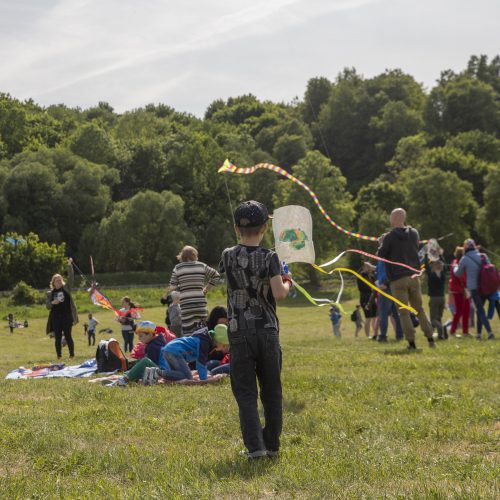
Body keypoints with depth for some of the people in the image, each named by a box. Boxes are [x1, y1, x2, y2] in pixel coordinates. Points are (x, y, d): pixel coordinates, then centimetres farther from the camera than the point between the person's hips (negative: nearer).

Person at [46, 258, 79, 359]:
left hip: (67, 316, -2)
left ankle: (72, 354, 0)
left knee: (68, 336, -4)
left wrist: (69, 265, -11)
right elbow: (47, 306, 10)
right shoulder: (50, 293, 11)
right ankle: (59, 356, 6)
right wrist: (52, 303, -12)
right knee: (57, 337, 2)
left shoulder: (66, 288, 8)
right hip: (56, 317, 2)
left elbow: (71, 278, -3)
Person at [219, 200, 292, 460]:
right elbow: (279, 293, -16)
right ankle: (272, 445, 20)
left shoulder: (228, 256, 0)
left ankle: (255, 446, -10)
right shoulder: (269, 257, -7)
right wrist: (286, 283, 6)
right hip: (267, 330, 0)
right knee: (271, 390, 13)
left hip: (239, 332, 0)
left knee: (245, 391, 2)